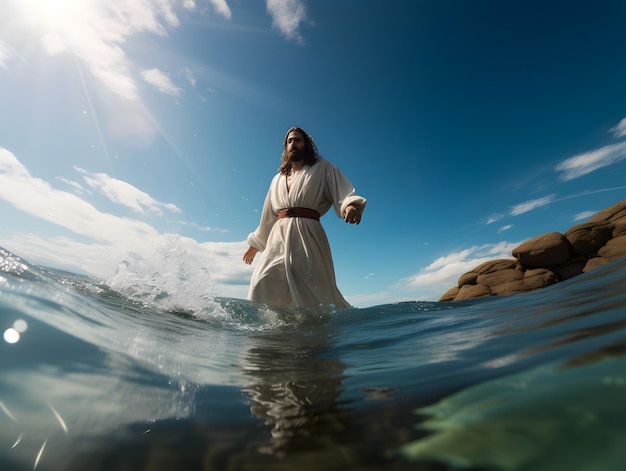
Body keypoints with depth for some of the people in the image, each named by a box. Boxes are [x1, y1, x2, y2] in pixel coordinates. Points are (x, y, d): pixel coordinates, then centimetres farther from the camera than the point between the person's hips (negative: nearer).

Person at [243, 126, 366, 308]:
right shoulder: (278, 179, 24)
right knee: (262, 284, -11)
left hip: (307, 235, -4)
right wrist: (256, 243, 32)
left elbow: (343, 193, 0)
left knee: (315, 293, -11)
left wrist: (352, 205, -24)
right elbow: (269, 215, 28)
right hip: (278, 236, 5)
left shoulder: (322, 168, 13)